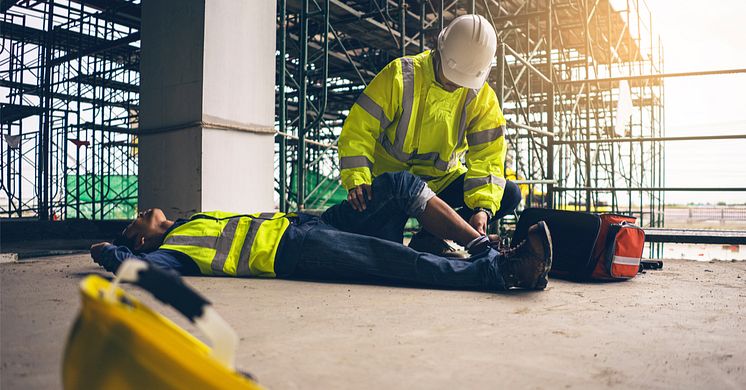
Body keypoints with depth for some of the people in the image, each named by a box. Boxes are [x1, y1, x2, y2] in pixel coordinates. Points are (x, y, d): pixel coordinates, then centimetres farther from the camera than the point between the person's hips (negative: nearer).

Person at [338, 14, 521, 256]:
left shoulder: (483, 98, -6)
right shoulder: (401, 75, -15)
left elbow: (487, 156, -10)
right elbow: (359, 129, -17)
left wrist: (483, 206, -27)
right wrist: (357, 179, -31)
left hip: (442, 181, 4)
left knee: (509, 195, -15)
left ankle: (429, 241, -15)